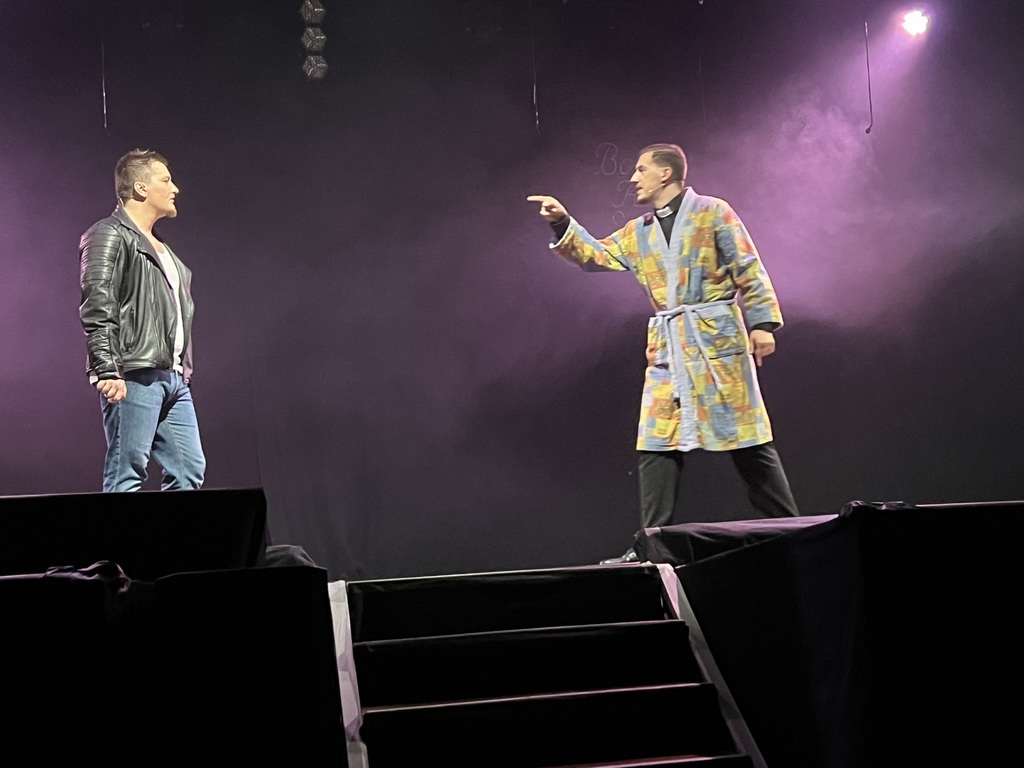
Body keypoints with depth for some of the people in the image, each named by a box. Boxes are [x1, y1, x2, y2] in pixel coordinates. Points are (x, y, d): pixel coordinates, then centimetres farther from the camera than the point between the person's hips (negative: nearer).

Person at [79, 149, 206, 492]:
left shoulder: (161, 249, 25)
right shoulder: (109, 235, -3)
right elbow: (97, 308, -13)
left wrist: (183, 367, 18)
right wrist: (107, 370, -22)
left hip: (174, 377, 9)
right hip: (134, 376, -9)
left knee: (189, 470, 4)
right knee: (127, 474, -9)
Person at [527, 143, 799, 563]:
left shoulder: (712, 212, -1)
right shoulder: (637, 232, 16)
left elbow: (749, 270, -4)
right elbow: (596, 255, 18)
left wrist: (762, 322, -11)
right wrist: (563, 224, 5)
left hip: (717, 339, -6)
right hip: (667, 348, 6)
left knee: (748, 439, -2)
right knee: (656, 445, 0)